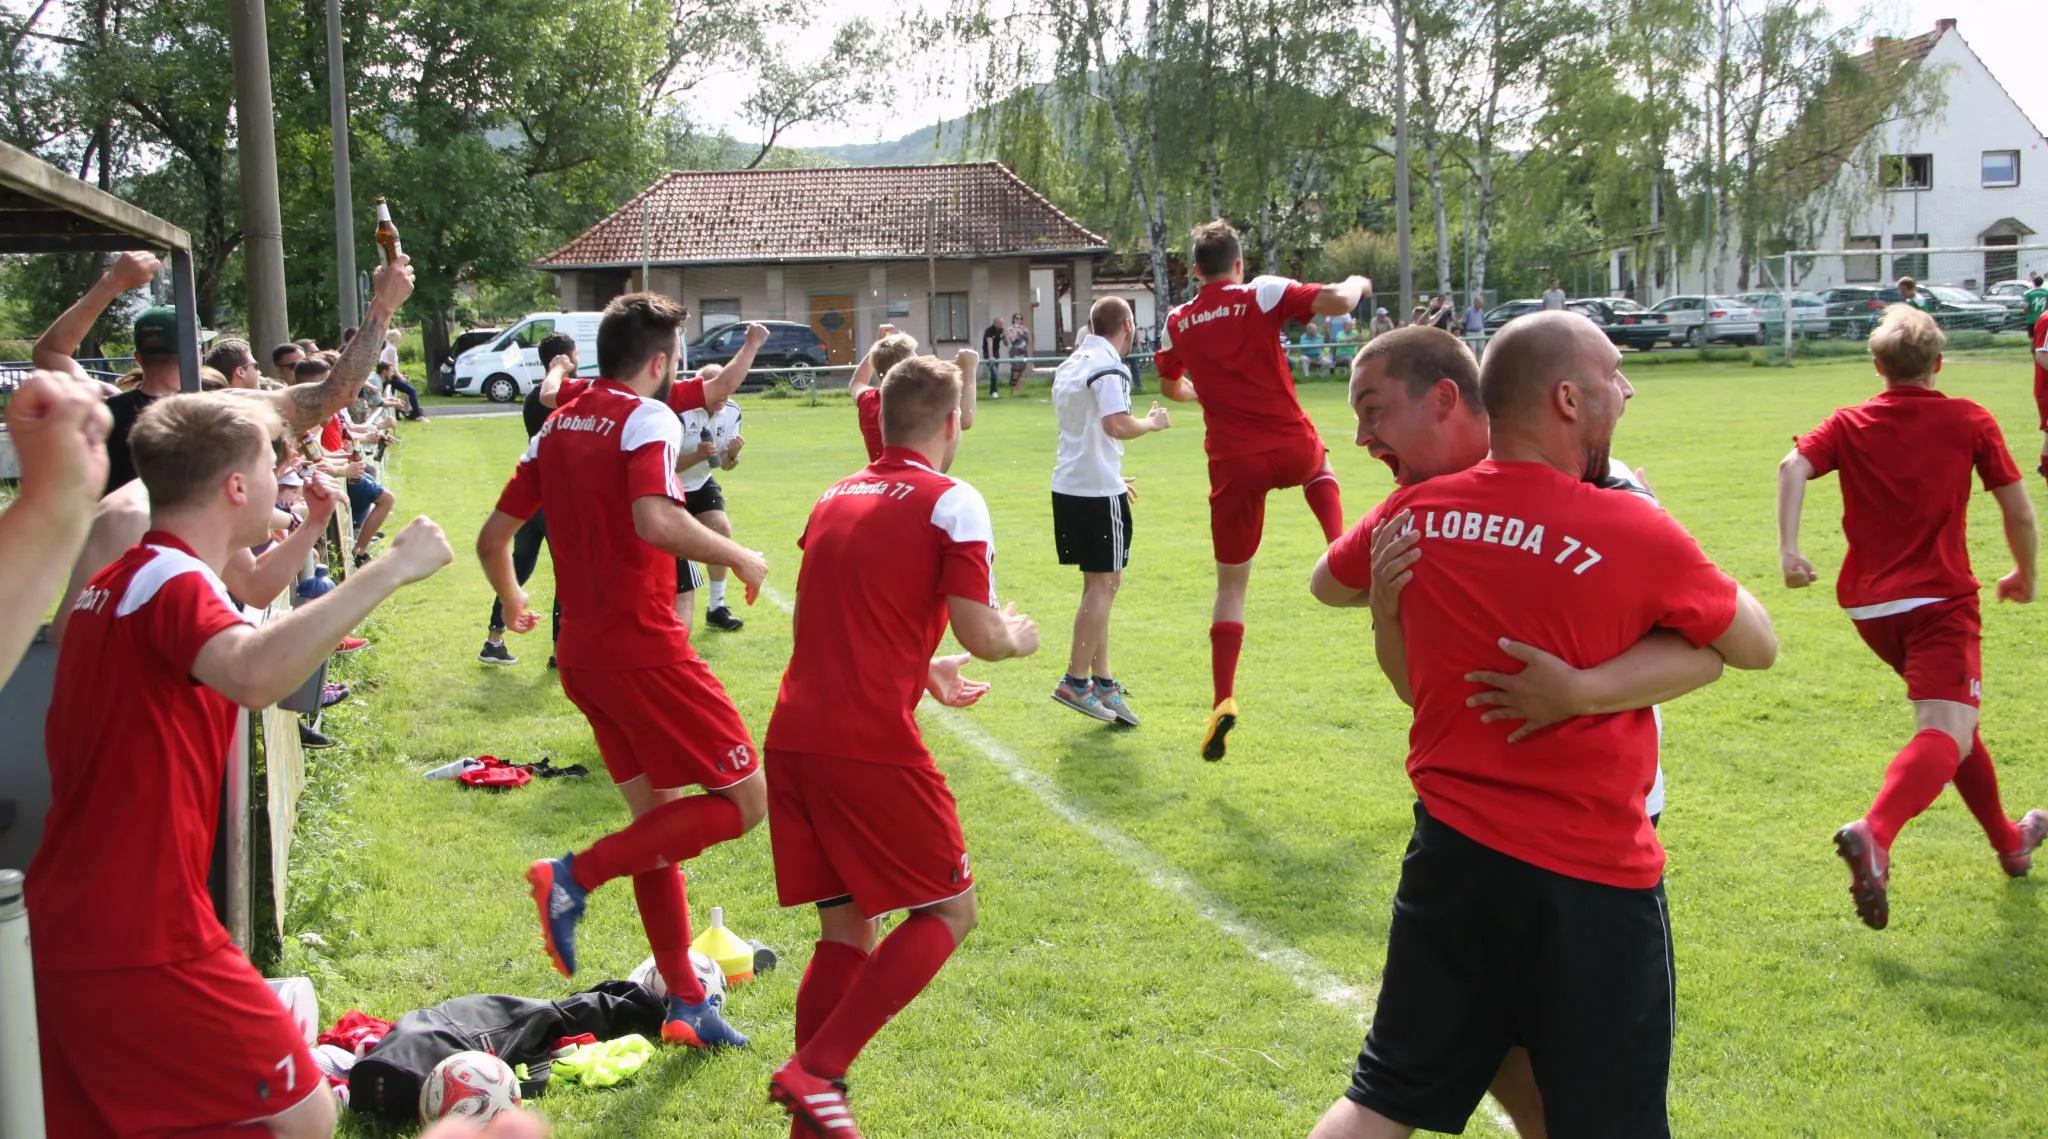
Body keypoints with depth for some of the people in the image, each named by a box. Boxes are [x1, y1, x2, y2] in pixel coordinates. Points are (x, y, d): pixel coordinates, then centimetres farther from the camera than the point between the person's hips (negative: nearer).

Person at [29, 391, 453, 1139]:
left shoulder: (117, 580, 14)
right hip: (143, 942, -10)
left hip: (62, 933, 10)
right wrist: (390, 569, -33)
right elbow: (255, 676, -40)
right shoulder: (172, 579, -16)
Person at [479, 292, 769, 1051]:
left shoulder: (557, 427, 12)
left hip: (581, 653, 9)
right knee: (745, 800, -1)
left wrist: (513, 604, 33)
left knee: (657, 817, 16)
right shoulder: (647, 418, -10)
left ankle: (687, 1005, 19)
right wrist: (739, 558, -15)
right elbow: (655, 520, -29)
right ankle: (576, 877, -9)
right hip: (645, 650, -9)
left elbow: (493, 537, 15)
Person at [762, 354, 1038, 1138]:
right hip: (871, 743, -7)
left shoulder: (836, 498, 19)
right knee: (948, 910, 7)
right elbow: (982, 636, -9)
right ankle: (816, 1071, -6)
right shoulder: (951, 501, -3)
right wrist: (1021, 639, 13)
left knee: (846, 928, 15)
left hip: (794, 737, 7)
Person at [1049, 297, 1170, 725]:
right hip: (1099, 491, -9)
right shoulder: (1108, 368, -13)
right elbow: (1116, 425, -28)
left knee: (1097, 584, 14)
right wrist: (1152, 422, -9)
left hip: (1068, 485, 9)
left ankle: (1103, 681, 17)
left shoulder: (1070, 365, 16)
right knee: (1104, 584, -2)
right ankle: (1076, 681, -1)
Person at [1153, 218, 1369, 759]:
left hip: (1233, 463, 1)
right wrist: (1357, 283, 12)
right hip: (1291, 446, -1)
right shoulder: (1263, 294, -4)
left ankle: (1223, 700, -2)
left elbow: (1170, 386, 25)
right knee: (1320, 466, 38)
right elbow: (1338, 302, -13)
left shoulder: (1178, 322, 8)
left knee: (1230, 586, 10)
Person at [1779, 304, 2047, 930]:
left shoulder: (1851, 424, 7)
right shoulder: (1971, 422, 3)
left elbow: (1793, 466, -12)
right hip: (1940, 598, -5)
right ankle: (1875, 833, -45)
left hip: (1869, 603, 5)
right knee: (1946, 733, -17)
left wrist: (1788, 550, -16)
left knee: (1949, 716, 24)